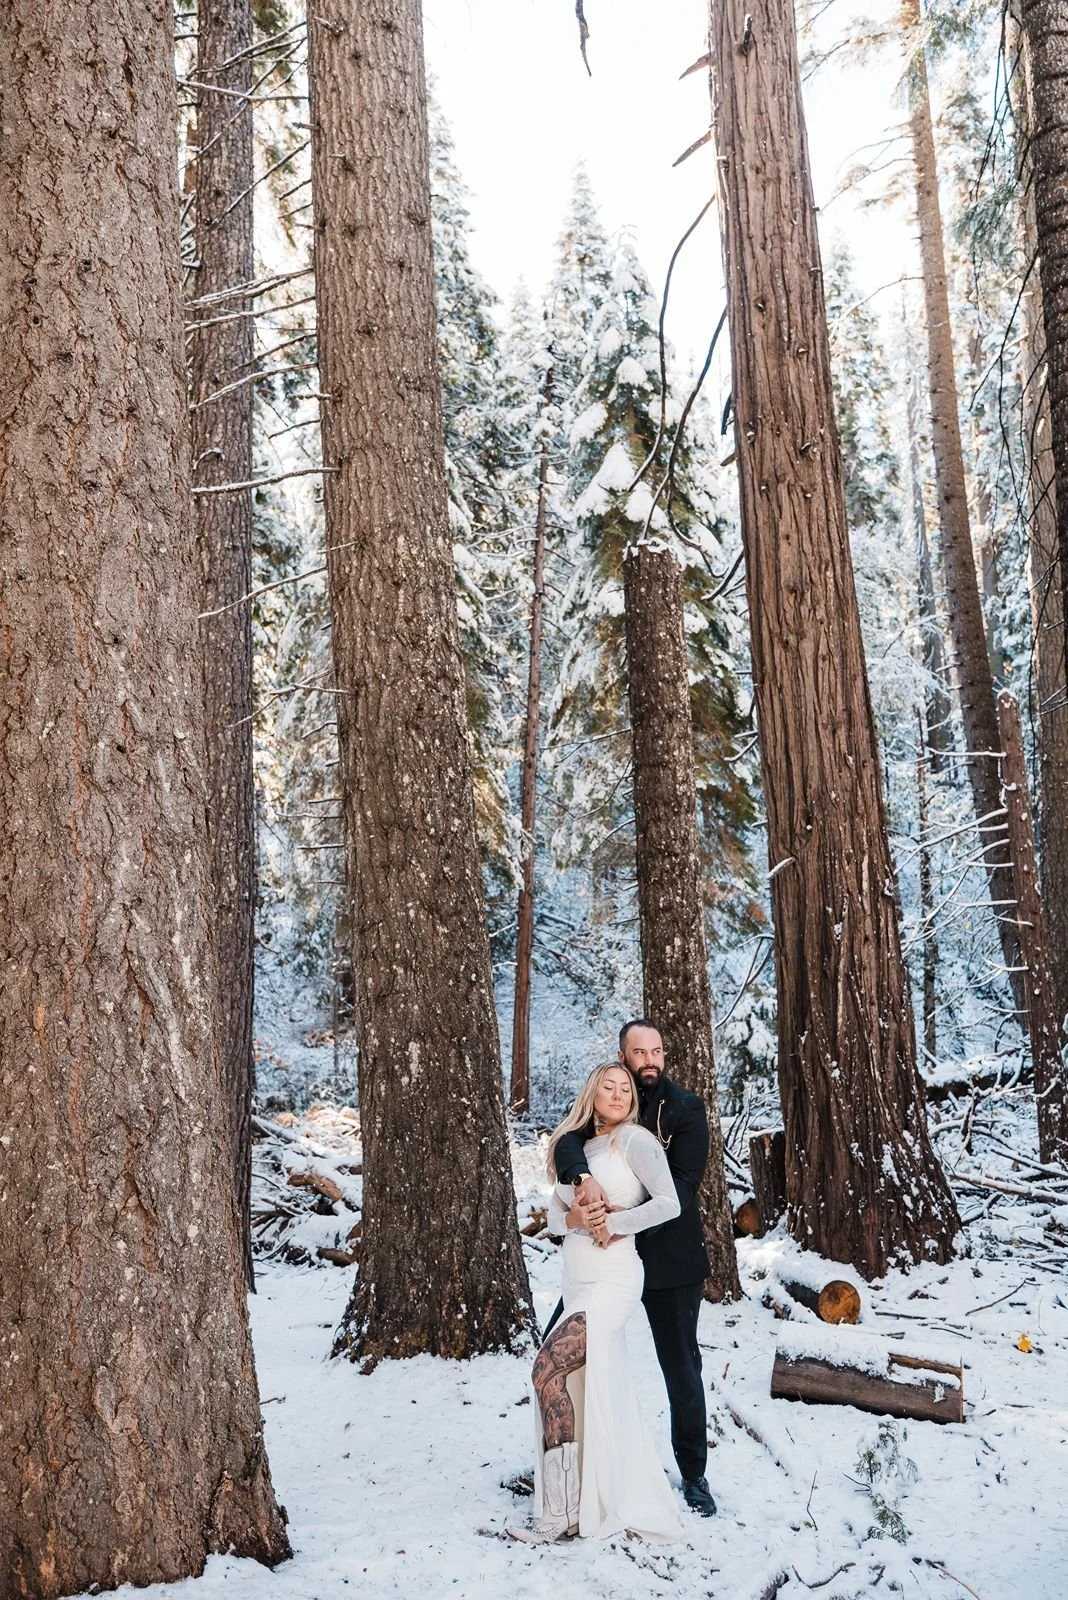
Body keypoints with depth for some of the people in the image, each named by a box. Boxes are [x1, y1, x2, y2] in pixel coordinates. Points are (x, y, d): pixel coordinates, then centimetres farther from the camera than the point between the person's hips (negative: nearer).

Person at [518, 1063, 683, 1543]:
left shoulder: (634, 1139, -5)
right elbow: (554, 1215, 11)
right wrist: (576, 1219, -10)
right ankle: (630, 1504, 18)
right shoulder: (576, 1145, 16)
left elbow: (668, 1204, -15)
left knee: (548, 1369, -17)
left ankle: (563, 1509, -12)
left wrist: (613, 1224, -11)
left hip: (613, 1279, -8)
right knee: (598, 1393, 8)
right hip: (577, 1282, 8)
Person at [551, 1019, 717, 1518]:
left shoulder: (686, 1108, -9)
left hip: (668, 1254, -3)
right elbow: (567, 1141, -18)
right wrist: (582, 1177, -40)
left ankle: (693, 1474, 24)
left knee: (681, 1365, 6)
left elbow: (681, 1184, -18)